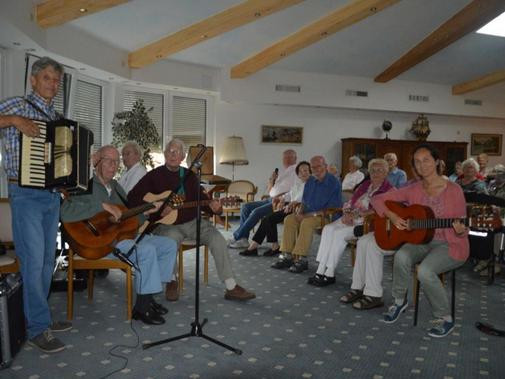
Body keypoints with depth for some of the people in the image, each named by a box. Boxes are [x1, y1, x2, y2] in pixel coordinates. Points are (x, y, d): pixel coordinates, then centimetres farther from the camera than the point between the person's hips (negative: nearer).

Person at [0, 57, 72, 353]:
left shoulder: (58, 118, 16)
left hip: (52, 195, 7)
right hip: (26, 195, -7)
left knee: (48, 260, 12)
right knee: (33, 260, -6)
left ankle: (37, 315, 25)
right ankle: (39, 328, 2)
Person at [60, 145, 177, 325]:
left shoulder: (115, 187, 19)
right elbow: (66, 212, -27)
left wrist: (148, 210, 4)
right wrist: (103, 206, -27)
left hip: (123, 235, 9)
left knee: (169, 245, 1)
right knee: (147, 250, -31)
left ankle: (148, 296, 5)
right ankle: (141, 307, -16)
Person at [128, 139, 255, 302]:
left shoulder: (190, 176, 12)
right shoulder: (154, 175, 2)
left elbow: (201, 198, 11)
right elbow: (132, 198, -4)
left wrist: (213, 207, -13)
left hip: (191, 221, 4)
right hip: (167, 224, -3)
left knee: (217, 239, -18)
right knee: (171, 240, -37)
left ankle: (231, 288, -13)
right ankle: (171, 282, -8)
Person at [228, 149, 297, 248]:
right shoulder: (281, 171, 24)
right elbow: (269, 190, 22)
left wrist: (279, 197, -19)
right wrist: (272, 180, 2)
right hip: (270, 199, 9)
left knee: (257, 212, -25)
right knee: (245, 207, -4)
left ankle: (237, 237, -16)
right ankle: (243, 238, -11)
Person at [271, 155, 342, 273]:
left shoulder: (334, 183, -11)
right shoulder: (310, 181, 12)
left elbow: (332, 208, -16)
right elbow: (304, 202, 19)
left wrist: (310, 215, -19)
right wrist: (300, 212, -4)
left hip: (326, 215, -7)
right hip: (308, 213, 7)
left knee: (306, 223, -34)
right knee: (289, 219, -16)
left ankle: (301, 259, -28)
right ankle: (287, 256, -17)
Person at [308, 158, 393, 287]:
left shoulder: (389, 190, -3)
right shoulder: (365, 185, 20)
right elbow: (350, 203, 18)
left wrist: (357, 215, -20)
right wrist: (347, 213, -4)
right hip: (352, 218, 7)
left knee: (340, 233, -28)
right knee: (328, 228, -18)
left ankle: (329, 275, -19)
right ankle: (320, 272, -21)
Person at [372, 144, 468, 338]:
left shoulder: (453, 190, -9)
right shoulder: (413, 190, 1)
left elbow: (462, 230, -5)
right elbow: (378, 199, 2)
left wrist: (460, 231, -28)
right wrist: (392, 216, -14)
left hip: (449, 244, -3)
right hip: (421, 241, 4)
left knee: (425, 271, -31)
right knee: (401, 256, -29)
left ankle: (445, 319, -6)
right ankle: (399, 300, -3)